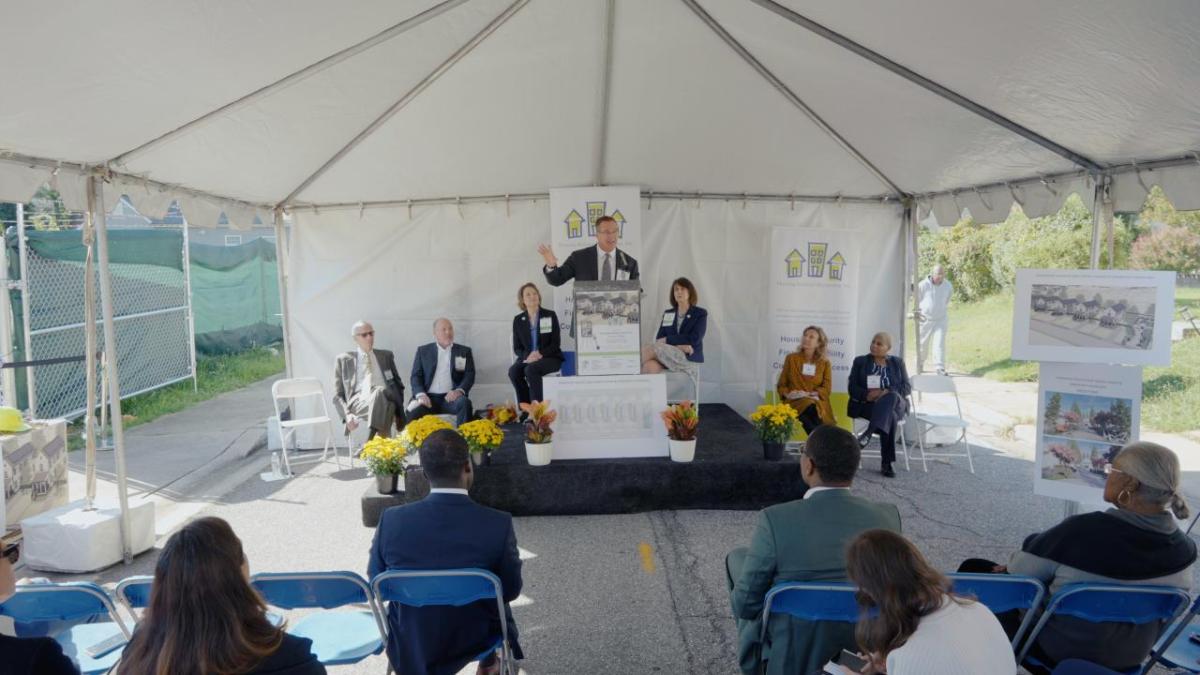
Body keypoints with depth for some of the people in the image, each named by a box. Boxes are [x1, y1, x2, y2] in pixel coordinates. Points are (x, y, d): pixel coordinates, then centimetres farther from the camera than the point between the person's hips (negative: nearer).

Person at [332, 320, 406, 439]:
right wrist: (347, 415, -8)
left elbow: (399, 385, 22)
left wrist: (397, 409, 2)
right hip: (359, 402, -1)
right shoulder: (343, 359, 18)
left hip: (385, 398, 2)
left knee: (379, 391, -39)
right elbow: (338, 395, 12)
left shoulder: (386, 355, 24)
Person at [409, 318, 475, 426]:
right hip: (428, 397, 0)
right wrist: (420, 394, -12)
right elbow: (416, 376, 9)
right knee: (413, 411, -30)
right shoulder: (423, 351, 15)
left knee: (464, 403, -32)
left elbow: (469, 375, 5)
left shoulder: (464, 351, 14)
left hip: (450, 397, 0)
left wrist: (459, 391, -17)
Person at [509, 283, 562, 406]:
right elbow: (517, 348, 8)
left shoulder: (550, 316, 4)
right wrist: (527, 356, -15)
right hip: (527, 358, 3)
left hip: (549, 357, -3)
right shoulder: (518, 320, 10)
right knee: (513, 371, -30)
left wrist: (540, 354, -19)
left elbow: (555, 343, -2)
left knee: (531, 370, -34)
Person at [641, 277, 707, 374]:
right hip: (668, 357, 4)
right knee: (650, 366, -34)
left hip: (689, 358, -4)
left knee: (653, 348, -30)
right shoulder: (667, 314, 20)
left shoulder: (700, 313, 8)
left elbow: (694, 339, -7)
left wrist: (667, 340, -9)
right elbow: (659, 339, 7)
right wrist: (679, 345, -12)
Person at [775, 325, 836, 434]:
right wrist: (787, 394, -11)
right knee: (810, 408, -37)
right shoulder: (791, 358, 10)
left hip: (817, 401, 1)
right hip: (796, 401, -1)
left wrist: (808, 394, -14)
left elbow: (826, 389, 3)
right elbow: (781, 384, 12)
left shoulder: (825, 363, 12)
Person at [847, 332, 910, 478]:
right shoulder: (860, 361, 14)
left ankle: (869, 432, -54)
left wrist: (888, 393, -16)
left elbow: (907, 387, 5)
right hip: (866, 404, -1)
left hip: (895, 404, 1)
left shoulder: (898, 362, 17)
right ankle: (886, 463, -43)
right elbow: (852, 388, 5)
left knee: (891, 396, -39)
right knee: (889, 416, -37)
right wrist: (867, 394, -18)